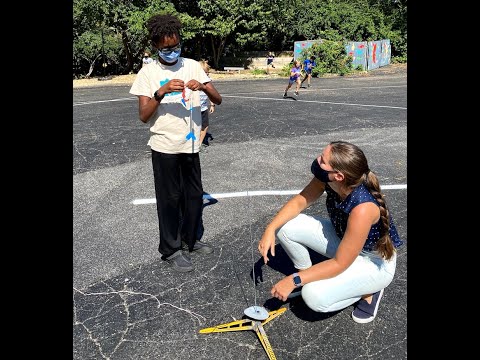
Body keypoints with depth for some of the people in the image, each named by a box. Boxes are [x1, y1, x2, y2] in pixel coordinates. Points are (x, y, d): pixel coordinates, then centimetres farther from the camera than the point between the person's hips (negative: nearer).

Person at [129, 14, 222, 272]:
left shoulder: (192, 66, 2)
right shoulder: (148, 72, -5)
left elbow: (218, 100, -1)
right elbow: (143, 116, -11)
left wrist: (203, 87, -21)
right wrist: (161, 91, -24)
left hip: (191, 144, 4)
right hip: (165, 147, -3)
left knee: (195, 195, 14)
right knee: (170, 199, 7)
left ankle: (189, 239, 35)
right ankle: (170, 250, 24)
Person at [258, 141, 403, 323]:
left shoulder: (363, 208, -39)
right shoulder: (327, 179, -22)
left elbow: (339, 264, -30)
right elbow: (300, 201, -5)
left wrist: (294, 281, -26)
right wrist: (270, 229, -19)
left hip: (374, 262, -6)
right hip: (342, 238, 6)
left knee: (314, 296, -26)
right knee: (285, 226, -11)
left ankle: (368, 291, 2)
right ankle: (307, 276, 13)